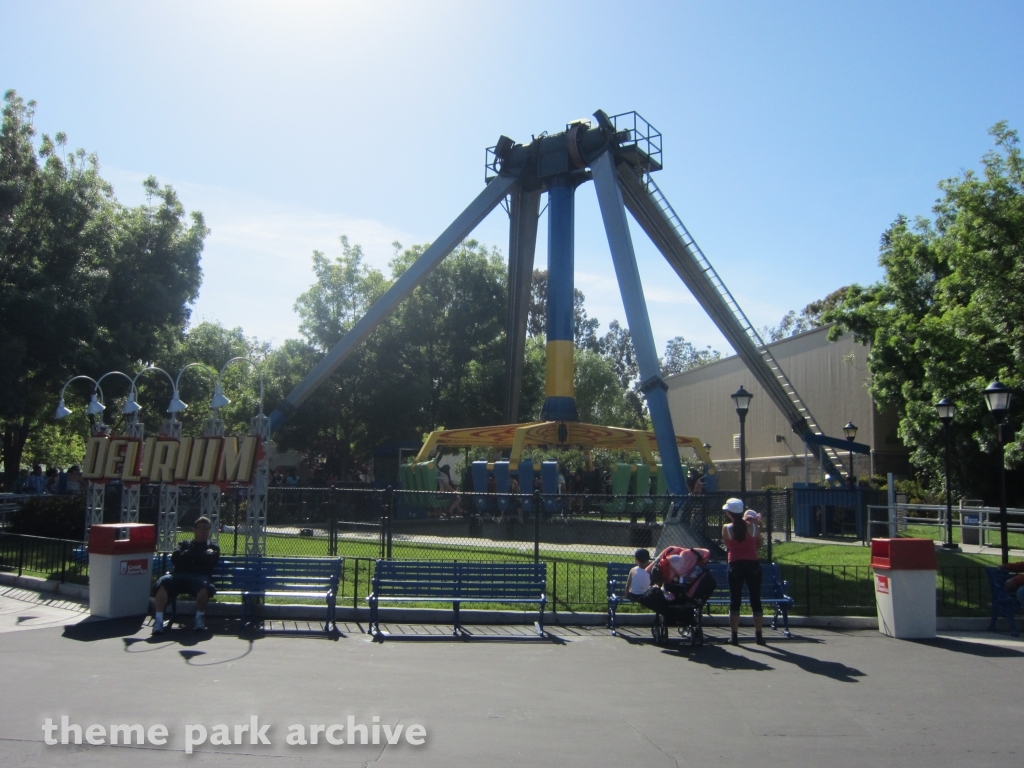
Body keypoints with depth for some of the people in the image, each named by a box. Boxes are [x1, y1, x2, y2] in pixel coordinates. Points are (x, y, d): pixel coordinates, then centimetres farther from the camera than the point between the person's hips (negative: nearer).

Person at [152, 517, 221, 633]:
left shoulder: (213, 547, 25)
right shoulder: (184, 544, 30)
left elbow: (209, 559, 3)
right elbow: (175, 557, 10)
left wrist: (188, 555, 10)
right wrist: (199, 556, 5)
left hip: (199, 577, -1)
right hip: (179, 575, 2)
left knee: (204, 586, -38)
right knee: (164, 581, -33)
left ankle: (200, 617, -15)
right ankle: (159, 619, -32)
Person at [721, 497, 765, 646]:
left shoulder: (726, 528, -6)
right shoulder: (753, 526, -3)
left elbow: (727, 546, 4)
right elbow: (759, 544, 8)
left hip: (735, 565, -1)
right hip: (753, 564, 1)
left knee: (735, 601, 5)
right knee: (756, 600, 8)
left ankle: (734, 636, 5)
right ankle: (759, 635, 11)